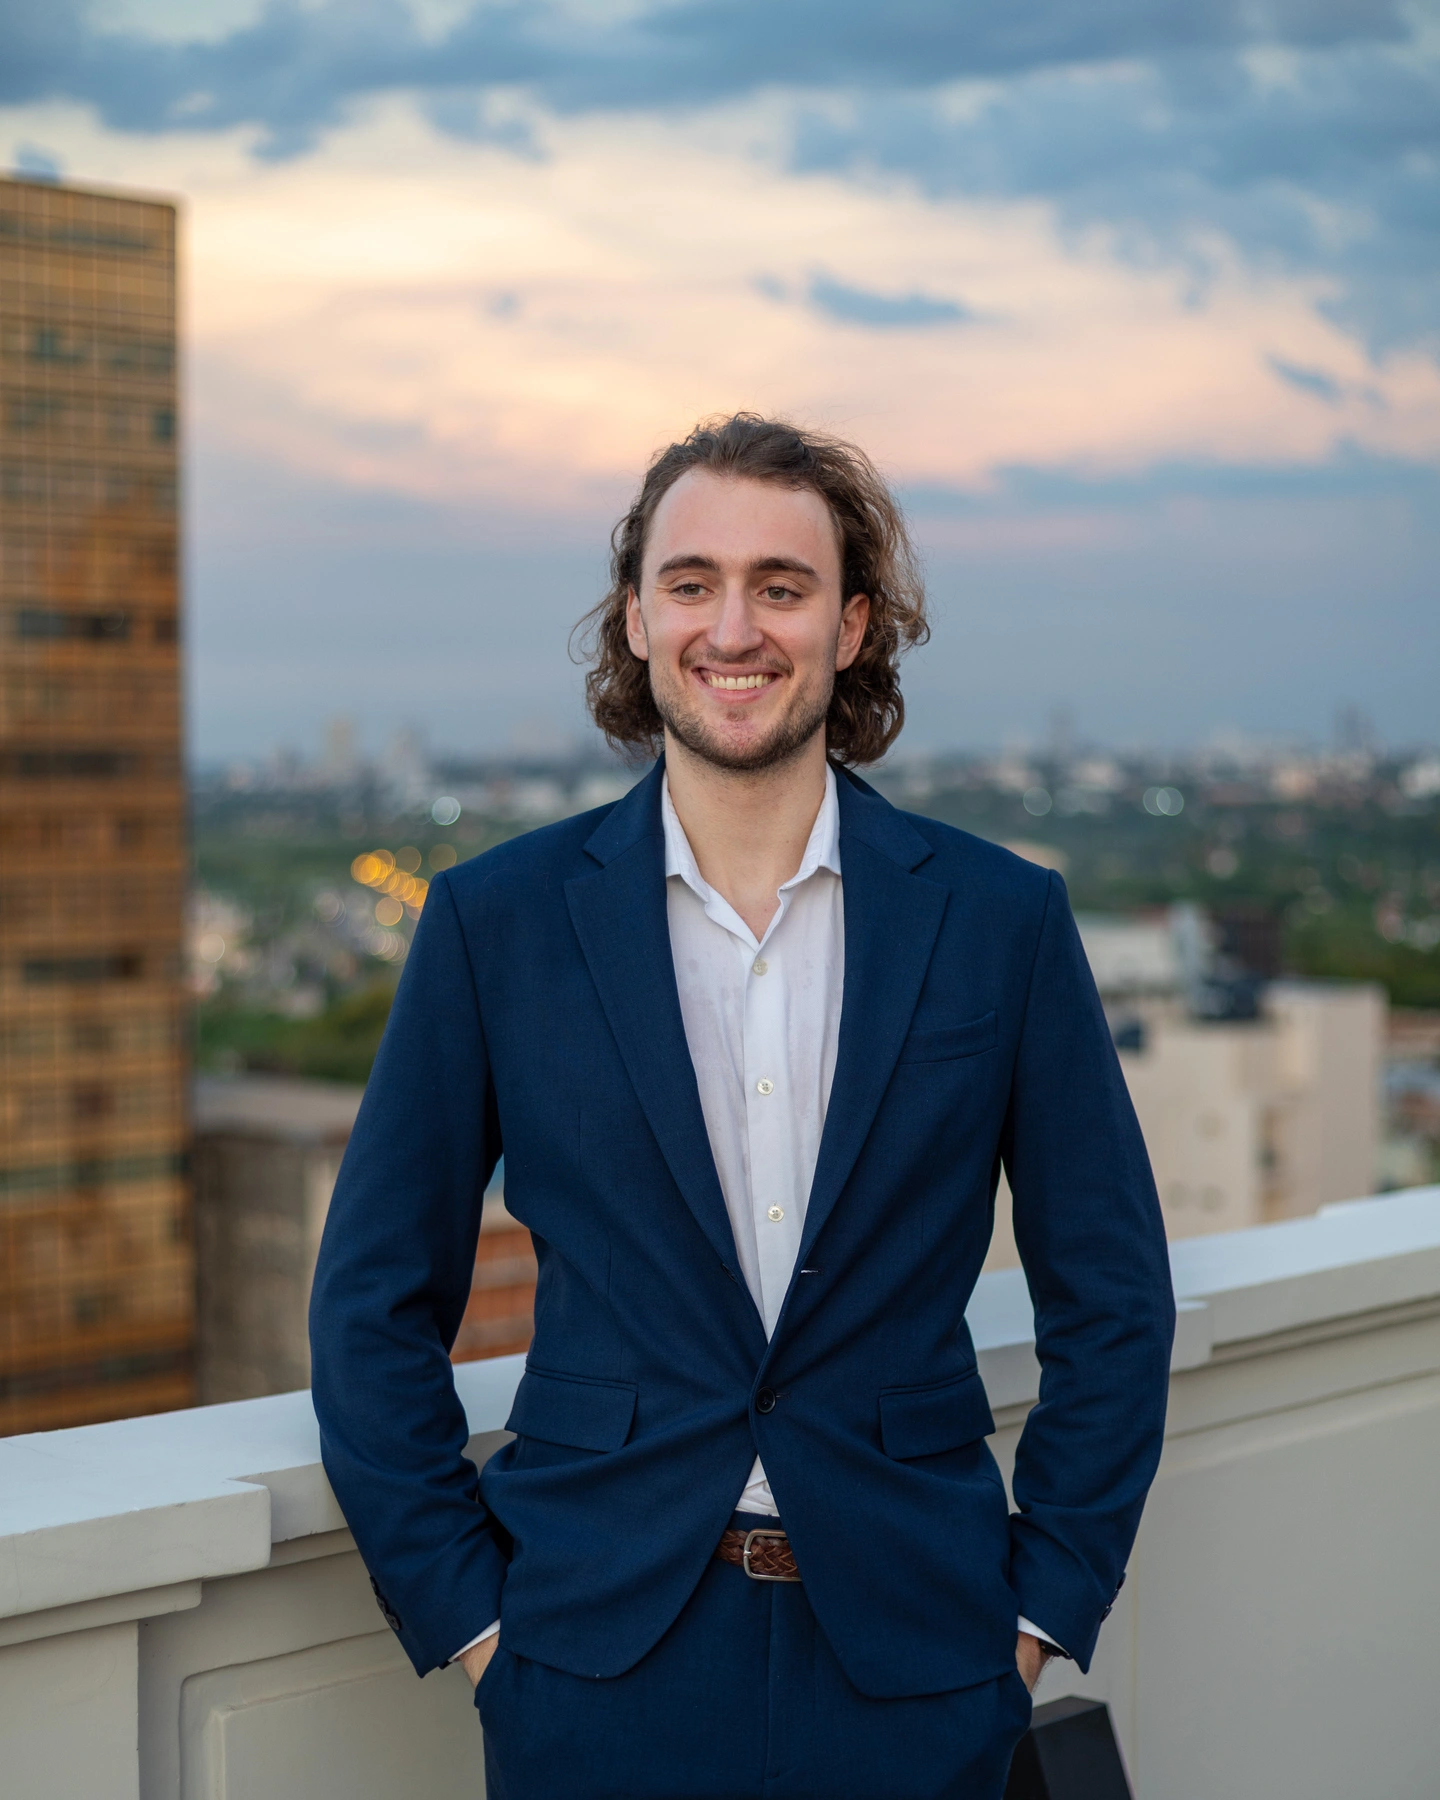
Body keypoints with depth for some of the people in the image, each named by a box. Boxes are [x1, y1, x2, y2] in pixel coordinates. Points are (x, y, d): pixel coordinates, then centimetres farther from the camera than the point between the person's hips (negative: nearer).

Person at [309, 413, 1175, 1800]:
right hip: (598, 1671, 0)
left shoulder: (1003, 920, -1)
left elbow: (1110, 1297, 5)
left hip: (912, 1675, 1)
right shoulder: (495, 920, -2)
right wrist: (462, 1608, -3)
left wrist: (1043, 1605, 0)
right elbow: (376, 1304, 2)